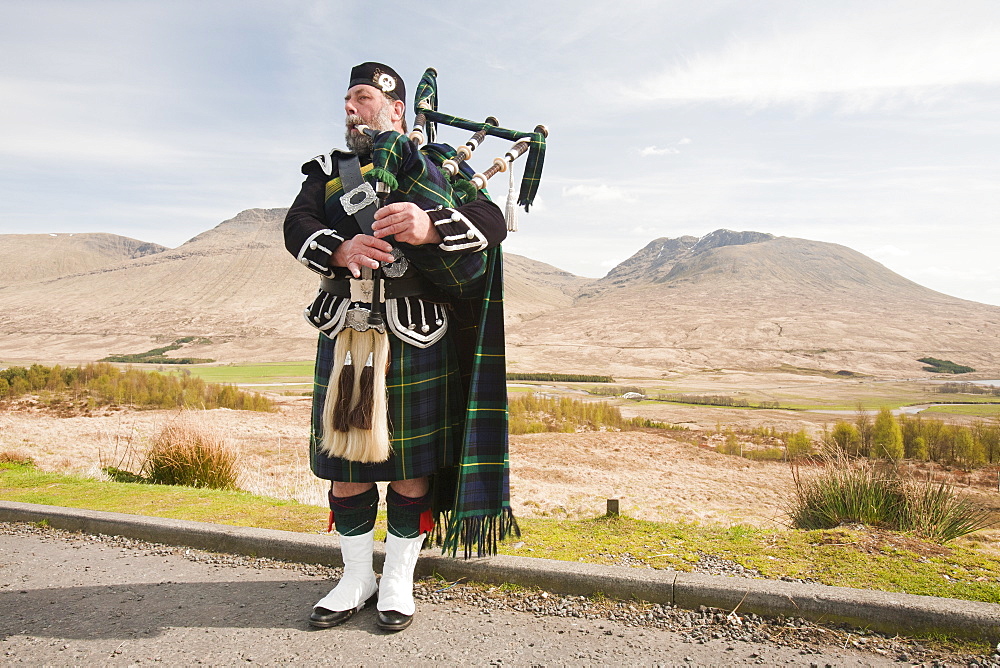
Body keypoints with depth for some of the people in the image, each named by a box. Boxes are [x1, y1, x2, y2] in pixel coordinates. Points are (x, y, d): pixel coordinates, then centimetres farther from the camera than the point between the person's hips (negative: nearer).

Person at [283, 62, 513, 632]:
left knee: (411, 464, 4)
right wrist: (341, 249, -20)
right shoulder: (329, 170, 20)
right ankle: (356, 579, 27)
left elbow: (491, 219, -6)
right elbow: (297, 226, 3)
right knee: (345, 462, 8)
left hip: (415, 334, -3)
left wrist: (430, 226, -26)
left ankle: (399, 582, 22)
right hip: (344, 333, 3)